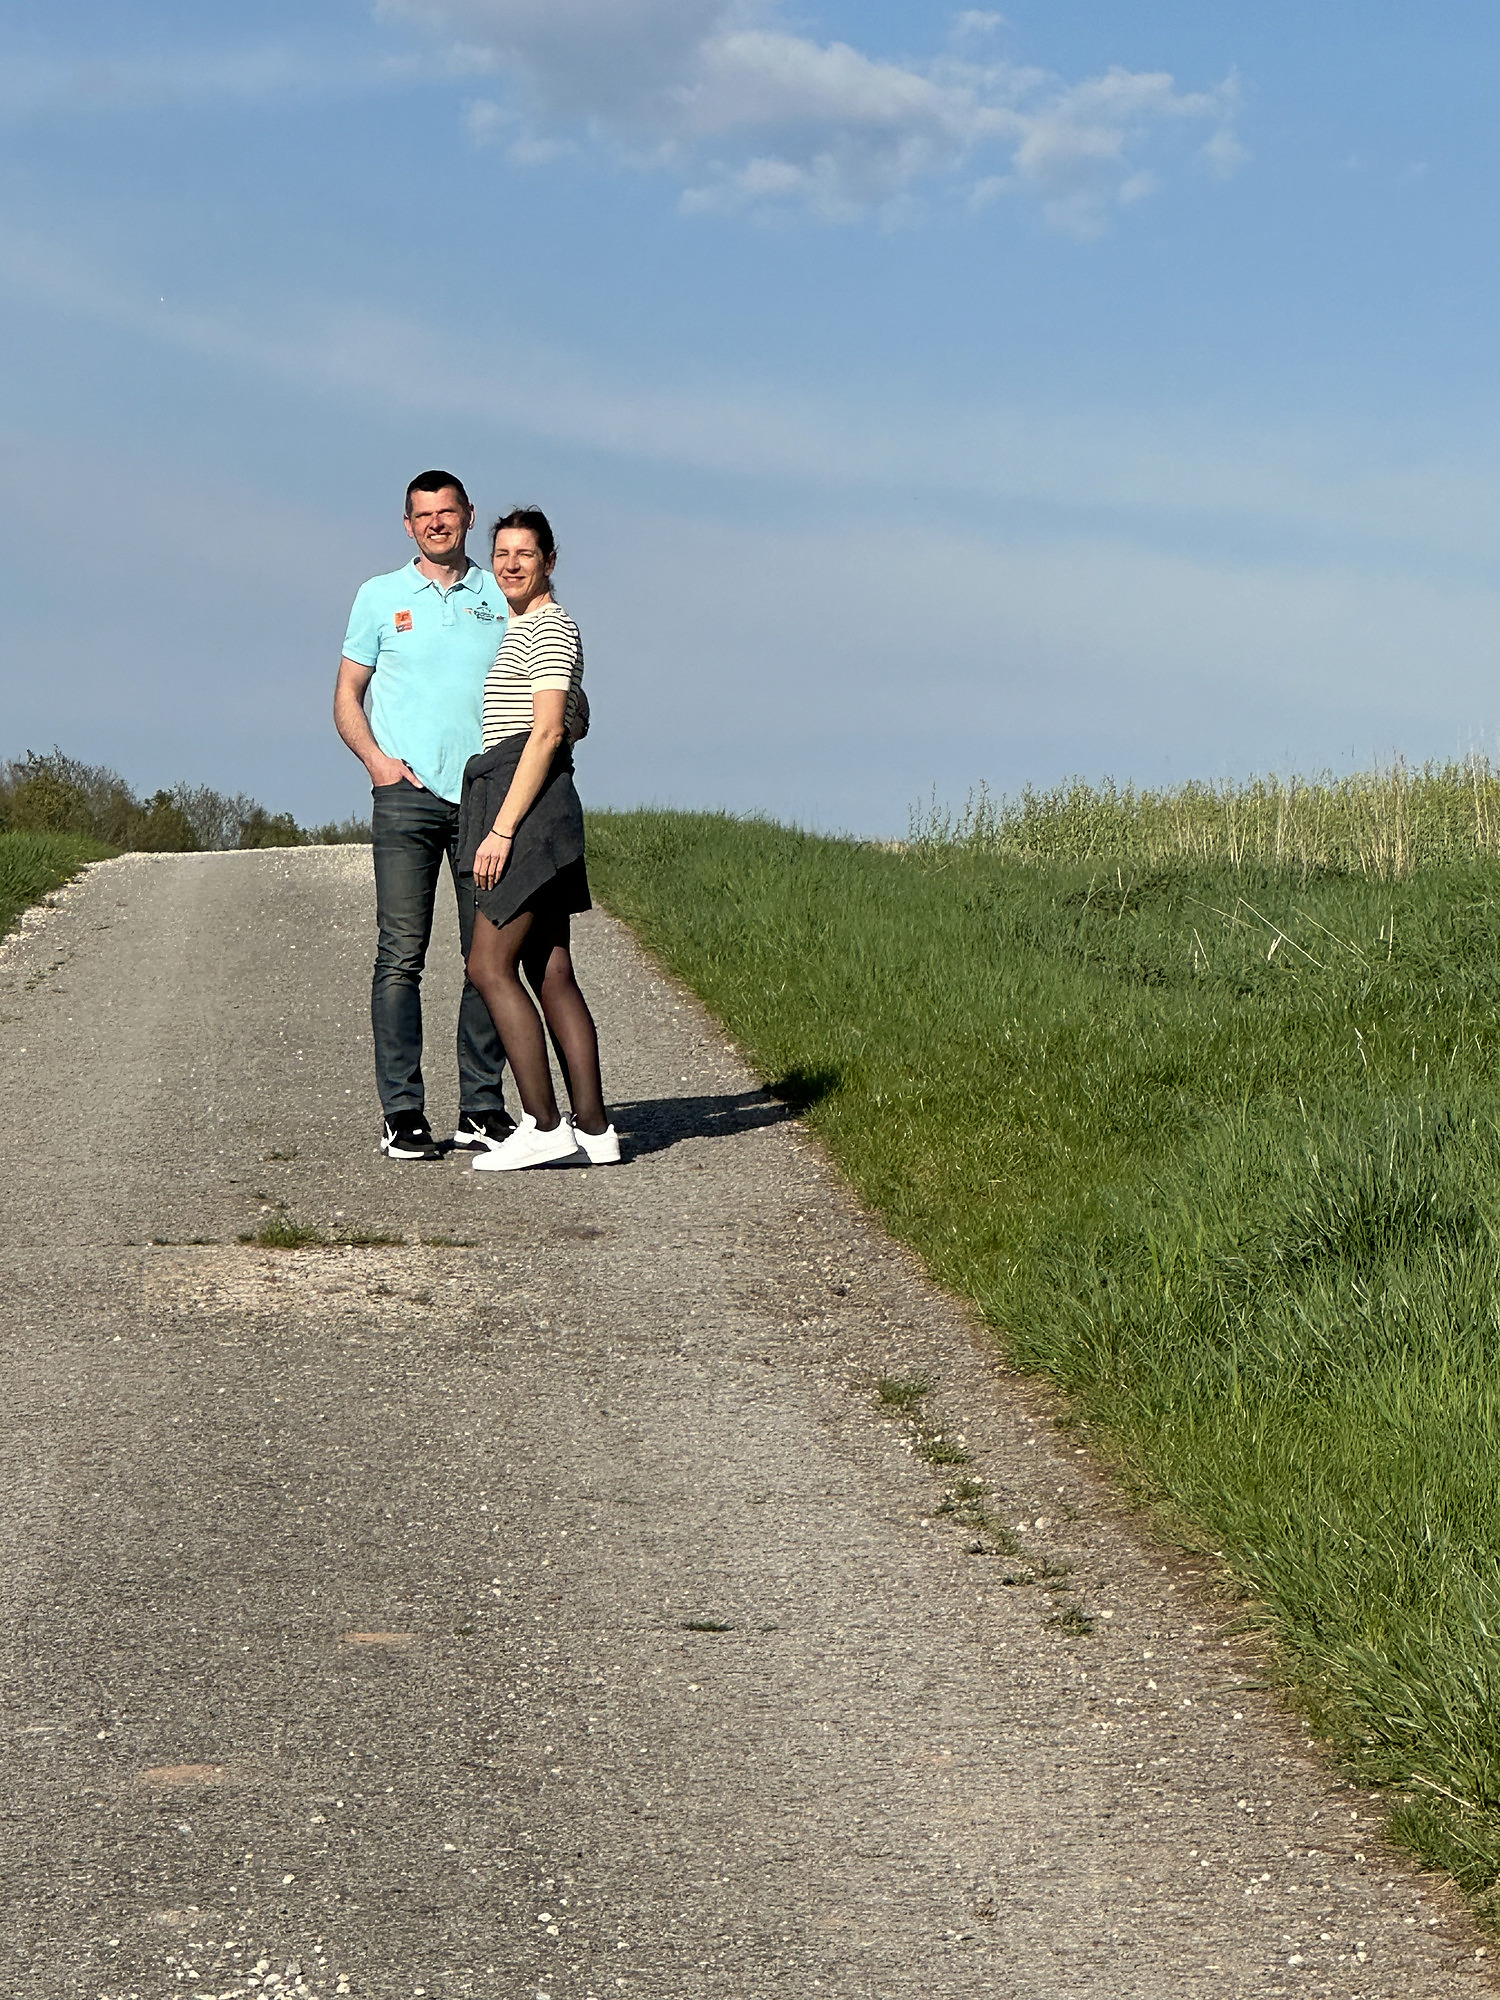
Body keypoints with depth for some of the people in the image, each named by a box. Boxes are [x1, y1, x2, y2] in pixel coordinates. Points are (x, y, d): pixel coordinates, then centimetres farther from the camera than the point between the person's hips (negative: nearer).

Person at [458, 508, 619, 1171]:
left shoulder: (551, 627, -8)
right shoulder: (519, 630, 22)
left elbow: (547, 732, -16)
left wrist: (502, 829, -21)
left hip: (527, 803, -10)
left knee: (490, 966, -11)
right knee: (551, 974, 5)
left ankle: (544, 1126, -12)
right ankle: (593, 1129, 3)